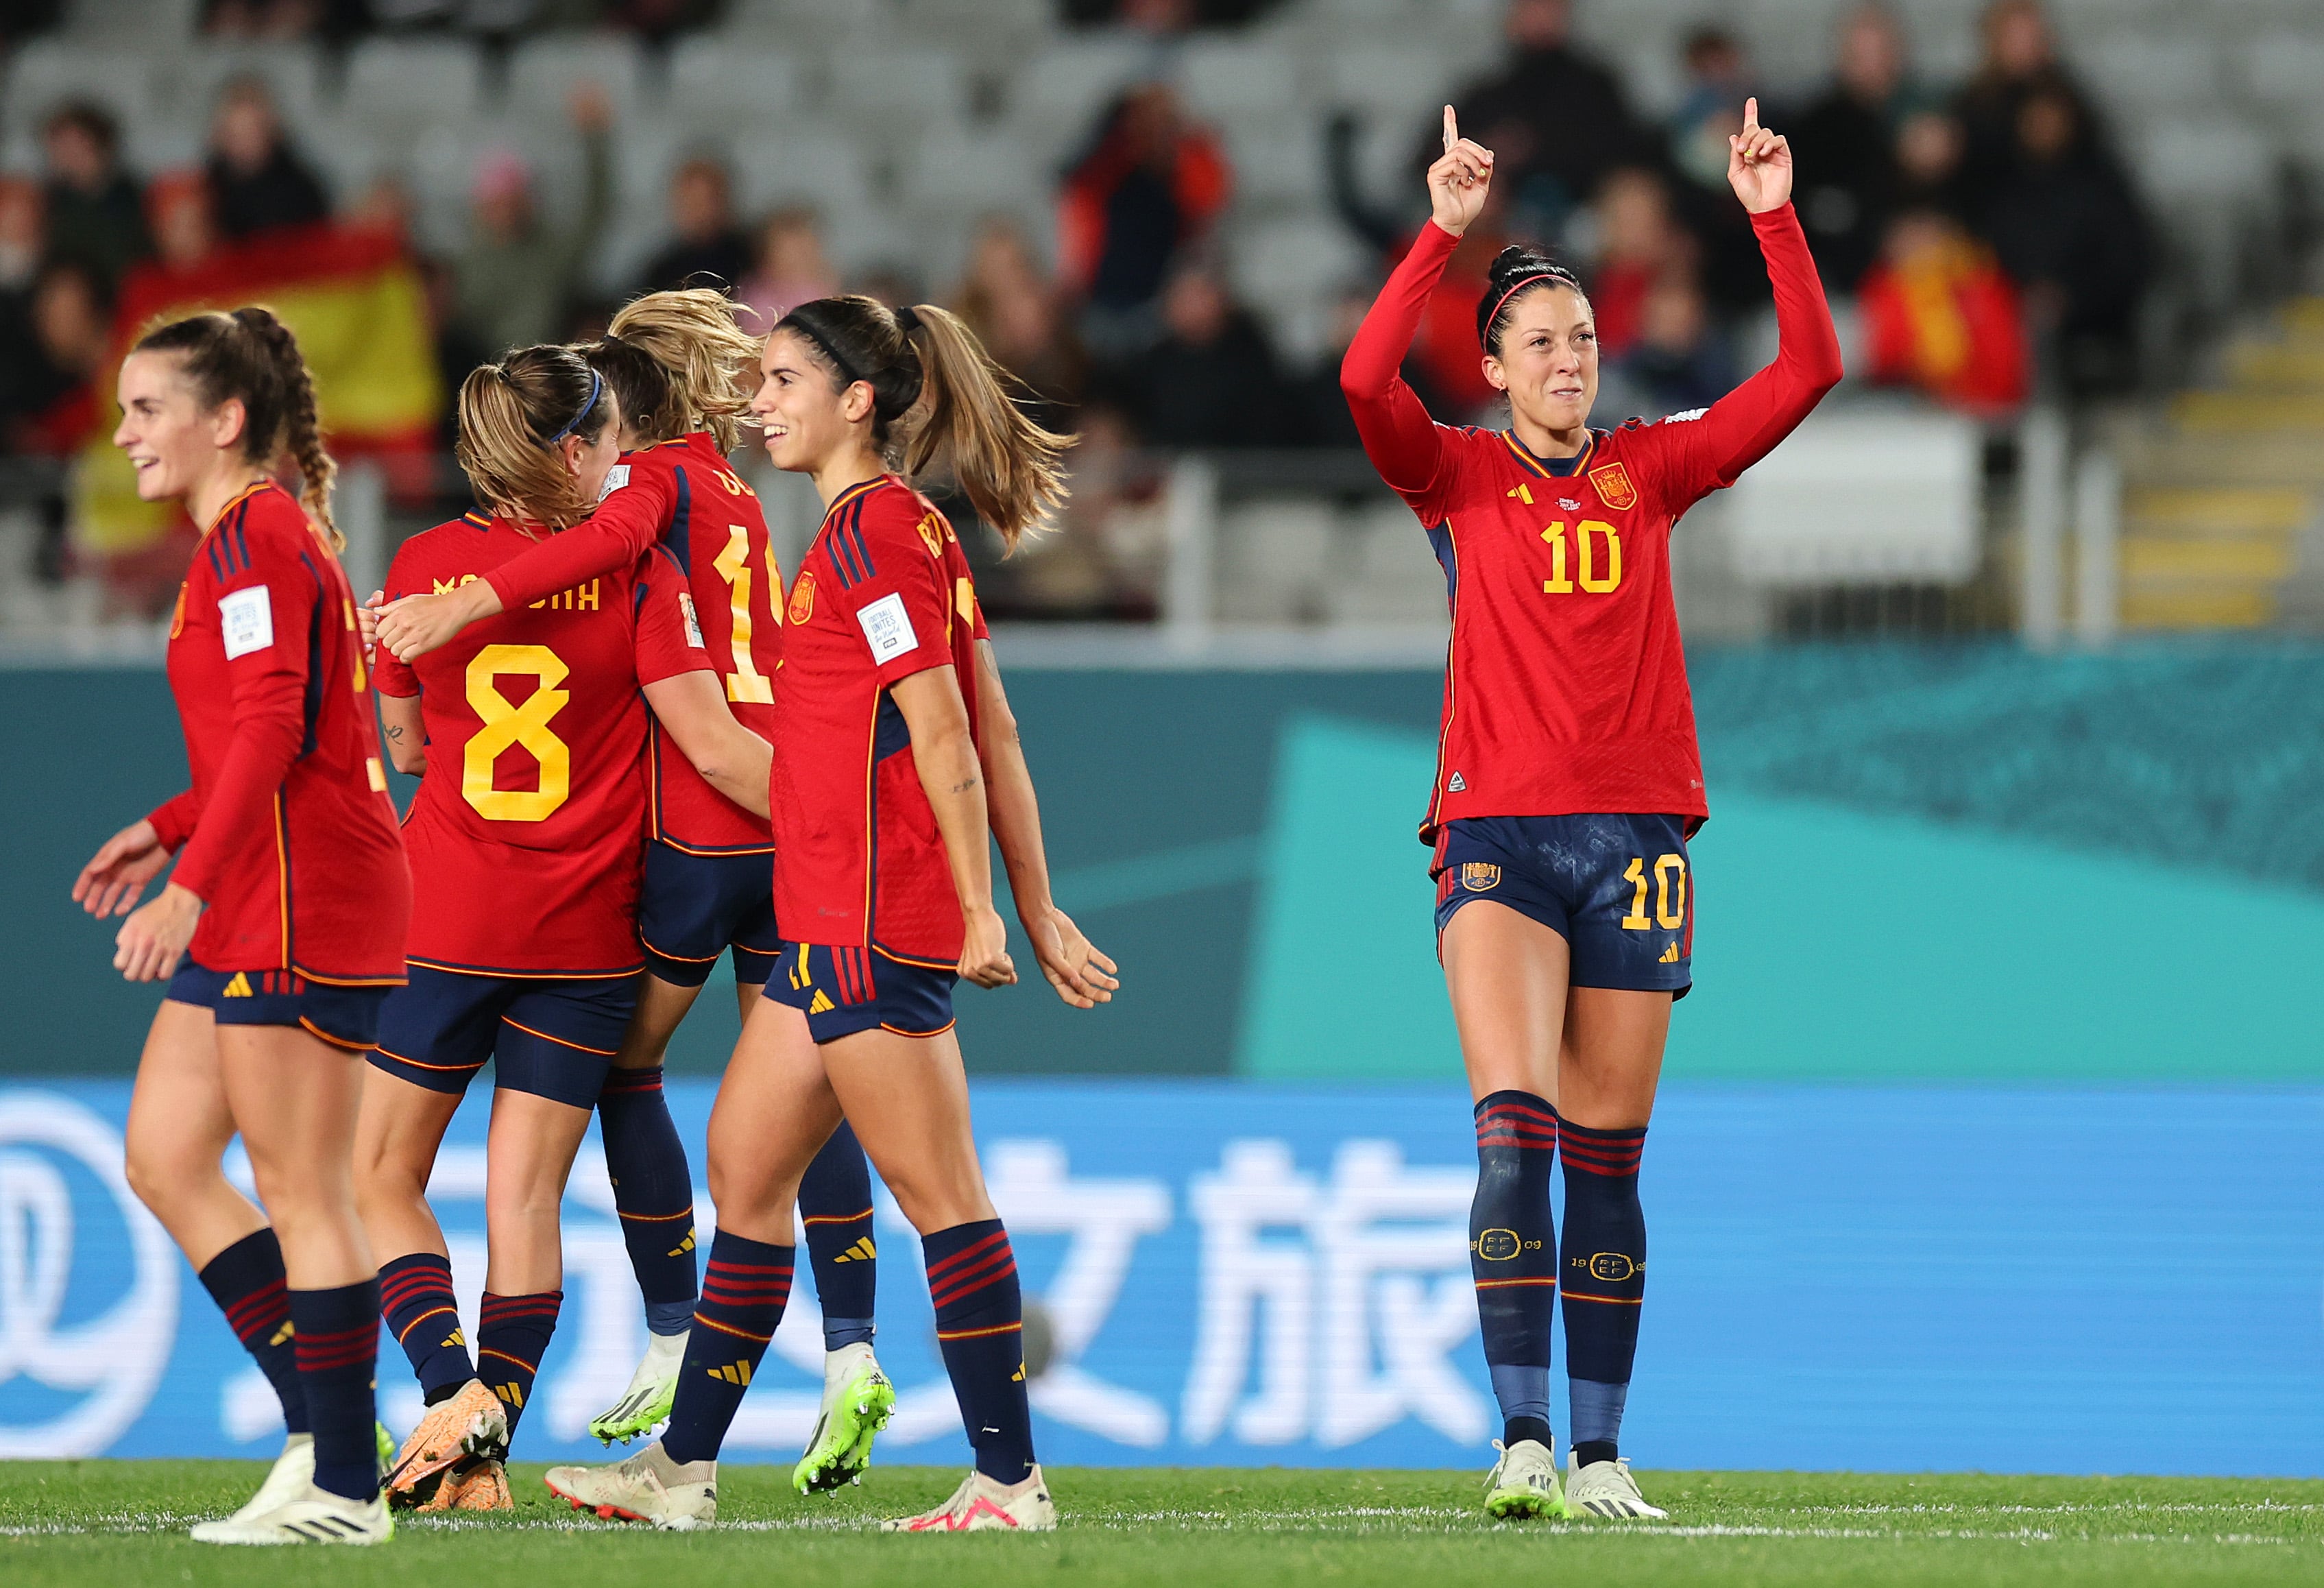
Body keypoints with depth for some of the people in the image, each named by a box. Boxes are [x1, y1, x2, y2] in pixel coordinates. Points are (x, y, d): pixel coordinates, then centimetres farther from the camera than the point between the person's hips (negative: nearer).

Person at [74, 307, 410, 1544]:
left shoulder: (257, 536, -12)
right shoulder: (253, 536, 18)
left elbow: (271, 725, -23)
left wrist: (193, 885, -28)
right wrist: (168, 831, 20)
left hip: (298, 902, -10)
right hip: (251, 910, 10)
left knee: (300, 1191, -6)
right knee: (163, 1160, 11)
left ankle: (345, 1489, -1)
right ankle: (321, 1431, 13)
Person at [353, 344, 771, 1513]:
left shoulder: (424, 565, -2)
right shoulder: (634, 573, -7)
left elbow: (405, 746, 9)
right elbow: (715, 747, -10)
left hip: (445, 923, 0)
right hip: (585, 934, 0)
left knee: (382, 1176, 10)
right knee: (526, 1198, 6)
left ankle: (456, 1388, -10)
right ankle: (487, 1454, 2)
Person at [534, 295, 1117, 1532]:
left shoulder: (870, 530, -12)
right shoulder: (898, 526, 18)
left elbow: (944, 735, -16)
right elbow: (991, 735, 17)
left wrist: (976, 909, -18)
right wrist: (1038, 912, 17)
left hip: (869, 917, -10)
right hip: (832, 916, 10)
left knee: (934, 1187, -7)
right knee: (744, 1163, 13)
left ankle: (1010, 1480, -4)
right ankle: (684, 1470, 18)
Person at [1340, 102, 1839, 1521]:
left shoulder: (1650, 472, 11)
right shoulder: (1459, 478, 5)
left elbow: (1809, 372, 5)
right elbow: (1366, 379, -14)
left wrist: (1776, 221, -4)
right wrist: (1443, 232, -19)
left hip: (1637, 832, 2)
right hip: (1498, 834, -2)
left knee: (1607, 1158, 4)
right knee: (1515, 1127, -18)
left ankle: (1601, 1455, 9)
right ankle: (1523, 1440, -22)